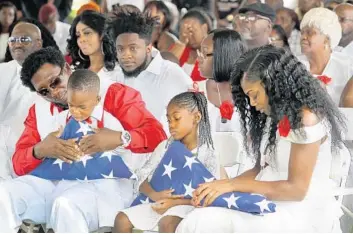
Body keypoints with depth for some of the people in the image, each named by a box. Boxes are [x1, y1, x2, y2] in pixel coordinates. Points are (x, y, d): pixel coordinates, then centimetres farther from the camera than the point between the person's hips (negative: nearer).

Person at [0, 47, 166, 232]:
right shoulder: (38, 111, 19)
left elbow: (156, 135, -4)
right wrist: (40, 150, -12)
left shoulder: (112, 94, 5)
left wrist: (119, 139, -23)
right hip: (53, 182, 5)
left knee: (66, 205, -37)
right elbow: (19, 163, 11)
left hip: (102, 182, -5)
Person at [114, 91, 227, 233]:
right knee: (122, 219, -13)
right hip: (161, 202, 6)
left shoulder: (207, 153, -4)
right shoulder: (165, 147, 9)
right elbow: (142, 179, 6)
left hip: (186, 205, -6)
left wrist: (175, 202, -24)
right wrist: (154, 194, -18)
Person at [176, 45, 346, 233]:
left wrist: (232, 185, -15)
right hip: (271, 205, 8)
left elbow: (296, 189, -15)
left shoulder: (306, 118, -13)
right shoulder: (275, 117, 15)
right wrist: (219, 186, -4)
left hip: (301, 214, -8)